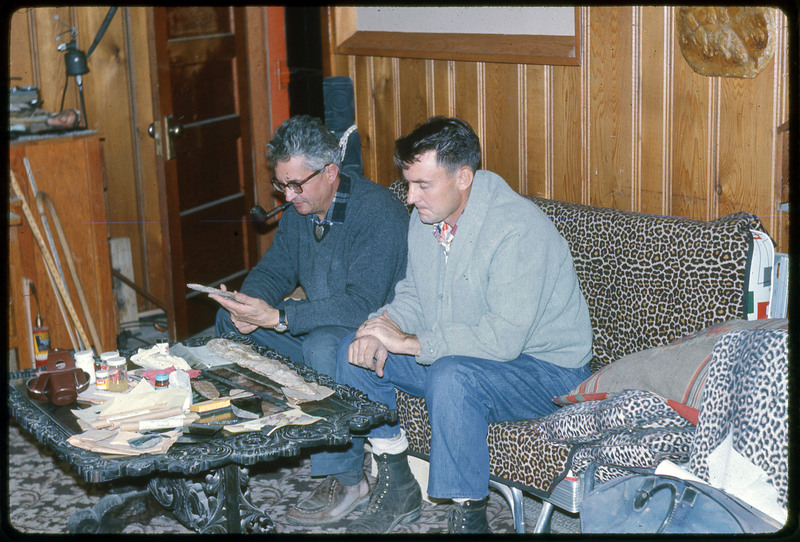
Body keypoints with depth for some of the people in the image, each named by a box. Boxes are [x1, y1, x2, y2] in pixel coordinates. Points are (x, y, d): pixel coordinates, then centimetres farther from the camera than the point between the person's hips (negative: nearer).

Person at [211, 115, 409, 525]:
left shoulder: (378, 211, -25)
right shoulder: (299, 210, 2)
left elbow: (361, 304, -33)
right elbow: (273, 270, 9)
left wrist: (277, 317, -38)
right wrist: (249, 308, -16)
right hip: (320, 322, 9)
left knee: (322, 345, -38)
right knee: (230, 318, 0)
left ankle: (345, 479, -23)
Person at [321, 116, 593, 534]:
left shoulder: (518, 229, -26)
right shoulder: (426, 217, 1)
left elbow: (504, 338, -32)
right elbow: (413, 296, 11)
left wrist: (410, 343, -27)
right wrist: (384, 325, -13)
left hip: (544, 368, -8)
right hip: (453, 354, 9)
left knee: (451, 376, -37)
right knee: (355, 349, -3)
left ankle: (469, 516, -19)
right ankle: (396, 489, 7)